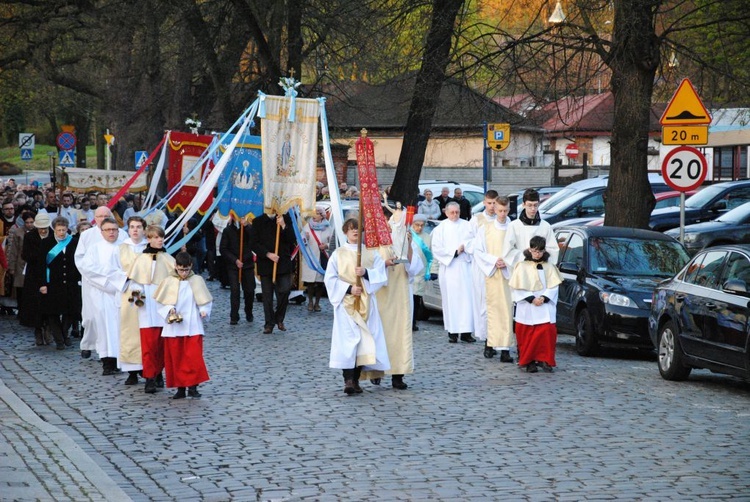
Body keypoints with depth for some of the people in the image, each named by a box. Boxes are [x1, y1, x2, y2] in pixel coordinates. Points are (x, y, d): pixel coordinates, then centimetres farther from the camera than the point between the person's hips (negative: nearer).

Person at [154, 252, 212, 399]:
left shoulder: (197, 280, 4)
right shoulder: (169, 282, 2)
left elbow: (204, 300, 6)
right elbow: (161, 302, 4)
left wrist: (204, 311, -12)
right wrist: (169, 310, -13)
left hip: (192, 326, -1)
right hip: (173, 327, 1)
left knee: (193, 357, -8)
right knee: (175, 358, 3)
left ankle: (192, 386, -1)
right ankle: (180, 387, 11)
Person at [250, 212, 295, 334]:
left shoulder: (285, 219, 6)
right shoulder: (258, 222, 4)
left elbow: (292, 240, 0)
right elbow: (254, 244, -1)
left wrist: (284, 226, -13)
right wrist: (268, 254, -14)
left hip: (283, 263, 0)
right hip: (265, 264, 0)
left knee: (284, 291, -9)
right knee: (267, 295, 3)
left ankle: (279, 319, 13)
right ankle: (269, 324, 10)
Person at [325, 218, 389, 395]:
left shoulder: (371, 254, 12)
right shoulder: (338, 254, 7)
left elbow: (381, 274, 3)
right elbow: (330, 278, 1)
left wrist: (366, 273, -15)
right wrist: (348, 288, -11)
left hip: (366, 303, 2)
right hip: (345, 302, -2)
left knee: (364, 340, -2)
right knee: (347, 339, -13)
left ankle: (356, 380, 4)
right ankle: (348, 380, -19)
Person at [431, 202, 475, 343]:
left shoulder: (467, 226, 11)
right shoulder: (440, 228, 6)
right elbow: (436, 249, 0)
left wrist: (464, 247, -12)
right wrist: (454, 252, -6)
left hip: (465, 267, 1)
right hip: (448, 267, -1)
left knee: (466, 298, -5)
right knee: (451, 299, -3)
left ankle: (466, 331, -5)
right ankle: (452, 332, -2)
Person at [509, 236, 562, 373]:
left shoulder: (549, 267, 10)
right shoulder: (522, 266, 4)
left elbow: (553, 286, 4)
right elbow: (519, 288, -2)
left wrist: (544, 298, -12)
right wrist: (531, 299, -12)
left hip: (545, 308, 1)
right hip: (527, 309, -1)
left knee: (547, 332, -11)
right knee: (527, 335, -2)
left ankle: (545, 359, -4)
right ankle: (529, 362, 5)